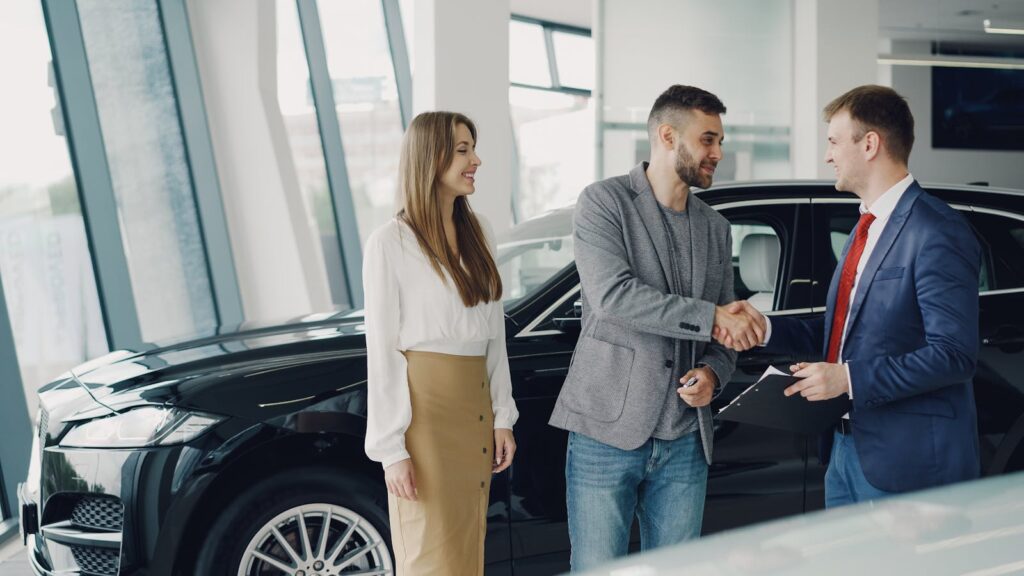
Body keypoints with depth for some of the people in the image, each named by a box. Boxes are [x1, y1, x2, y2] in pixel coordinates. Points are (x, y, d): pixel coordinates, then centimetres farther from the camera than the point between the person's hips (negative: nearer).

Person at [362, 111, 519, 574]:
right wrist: (390, 449, -12)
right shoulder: (391, 242, -9)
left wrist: (502, 416, 9)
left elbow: (494, 335, 13)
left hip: (475, 408, 6)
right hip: (424, 405, -6)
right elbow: (382, 350, -9)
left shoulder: (476, 233, 11)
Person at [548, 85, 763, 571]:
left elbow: (725, 331, 17)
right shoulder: (604, 202, -3)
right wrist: (710, 316, -19)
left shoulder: (715, 229, 15)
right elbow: (613, 295, -18)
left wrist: (712, 374, -5)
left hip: (684, 440, 5)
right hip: (608, 430, -5)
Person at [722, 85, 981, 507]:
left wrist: (850, 378, -24)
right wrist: (764, 327, 4)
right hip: (846, 451, 9)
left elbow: (953, 354, -21)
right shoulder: (867, 227, 17)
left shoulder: (938, 233, -15)